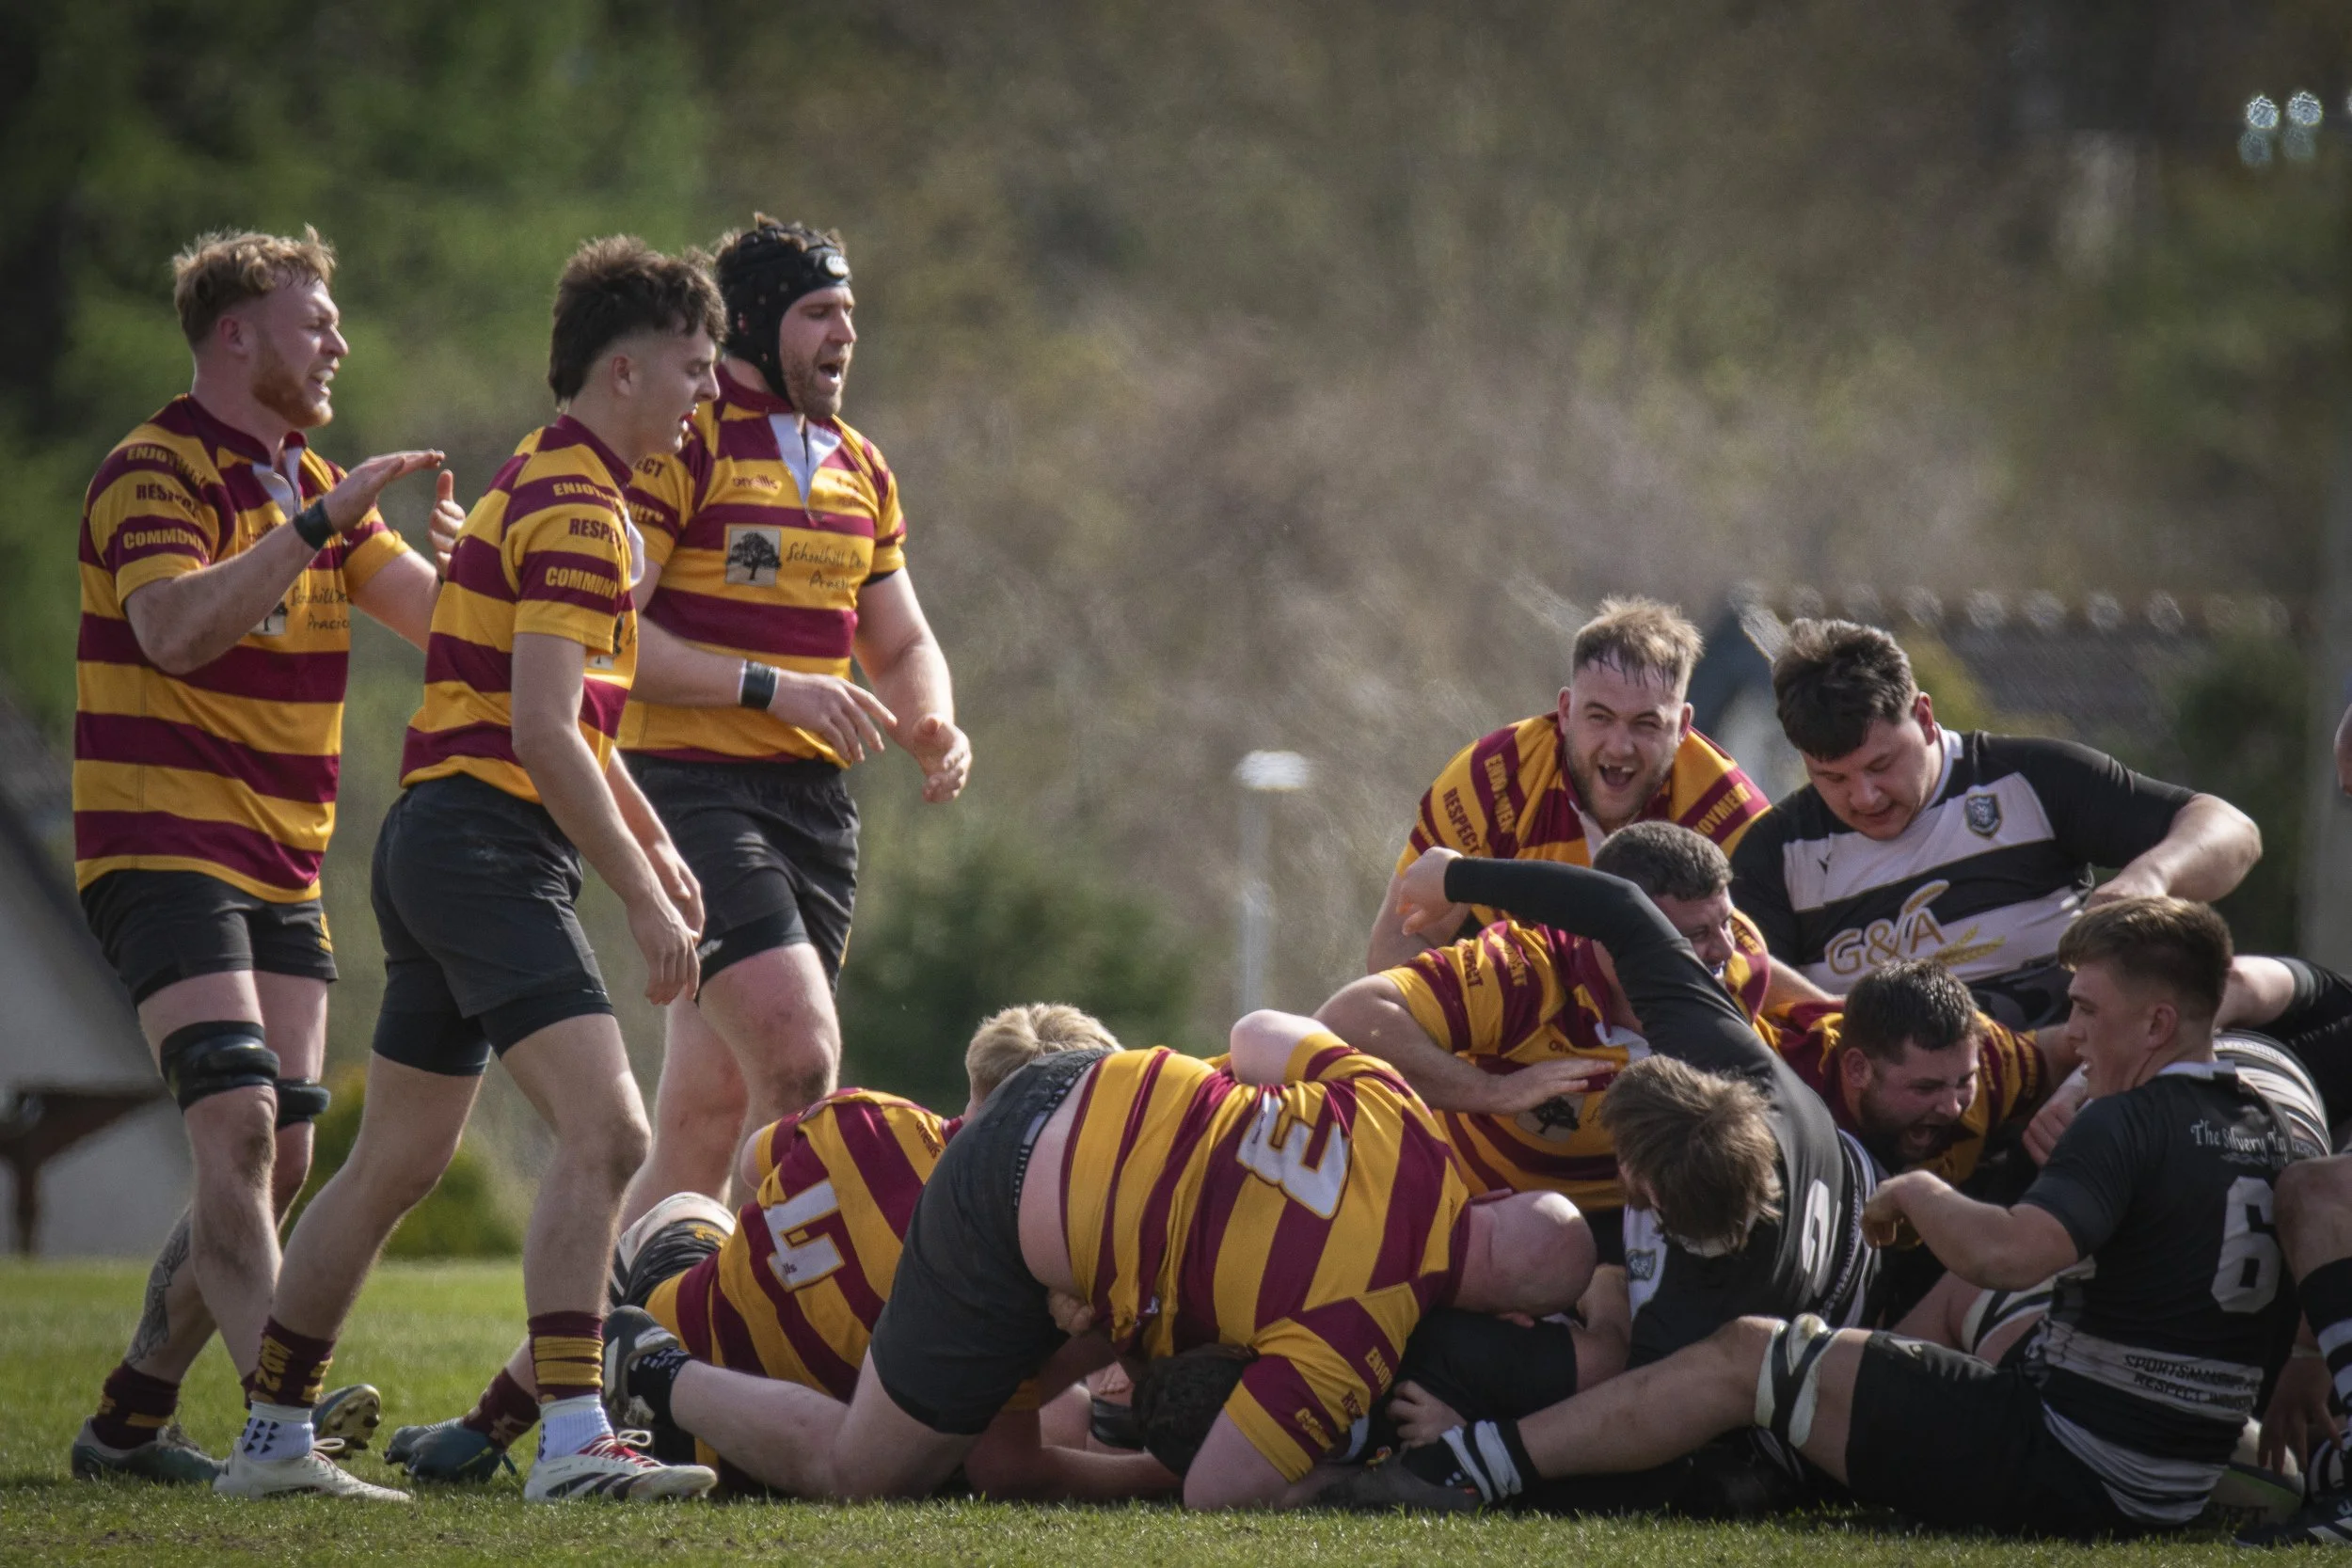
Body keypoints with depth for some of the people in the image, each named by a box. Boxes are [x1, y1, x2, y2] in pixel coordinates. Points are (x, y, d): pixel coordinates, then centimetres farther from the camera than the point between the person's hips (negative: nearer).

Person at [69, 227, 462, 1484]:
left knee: (277, 1166, 3)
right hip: (161, 849, -8)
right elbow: (175, 628, -26)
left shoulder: (314, 484, 18)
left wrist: (462, 547, -7)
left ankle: (129, 1421, 12)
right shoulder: (152, 473, -9)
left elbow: (437, 613, 14)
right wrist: (315, 526, -28)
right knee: (237, 1122, -22)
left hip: (281, 868, 8)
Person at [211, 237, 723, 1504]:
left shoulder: (549, 487, 20)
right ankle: (571, 1443, -28)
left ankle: (272, 1436, 22)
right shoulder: (576, 509, -13)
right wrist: (646, 900, -18)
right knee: (604, 1128, -20)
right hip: (486, 841, -11)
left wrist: (653, 843, 23)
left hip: (440, 846, 11)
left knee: (396, 1163, 16)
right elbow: (542, 732, -21)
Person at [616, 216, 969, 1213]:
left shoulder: (859, 470, 18)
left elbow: (902, 645, 27)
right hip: (694, 786, -7)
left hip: (816, 796, 7)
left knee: (711, 1116, 5)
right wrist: (771, 688, -18)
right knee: (799, 1058, -23)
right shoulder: (680, 446, -6)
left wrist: (932, 726, 4)